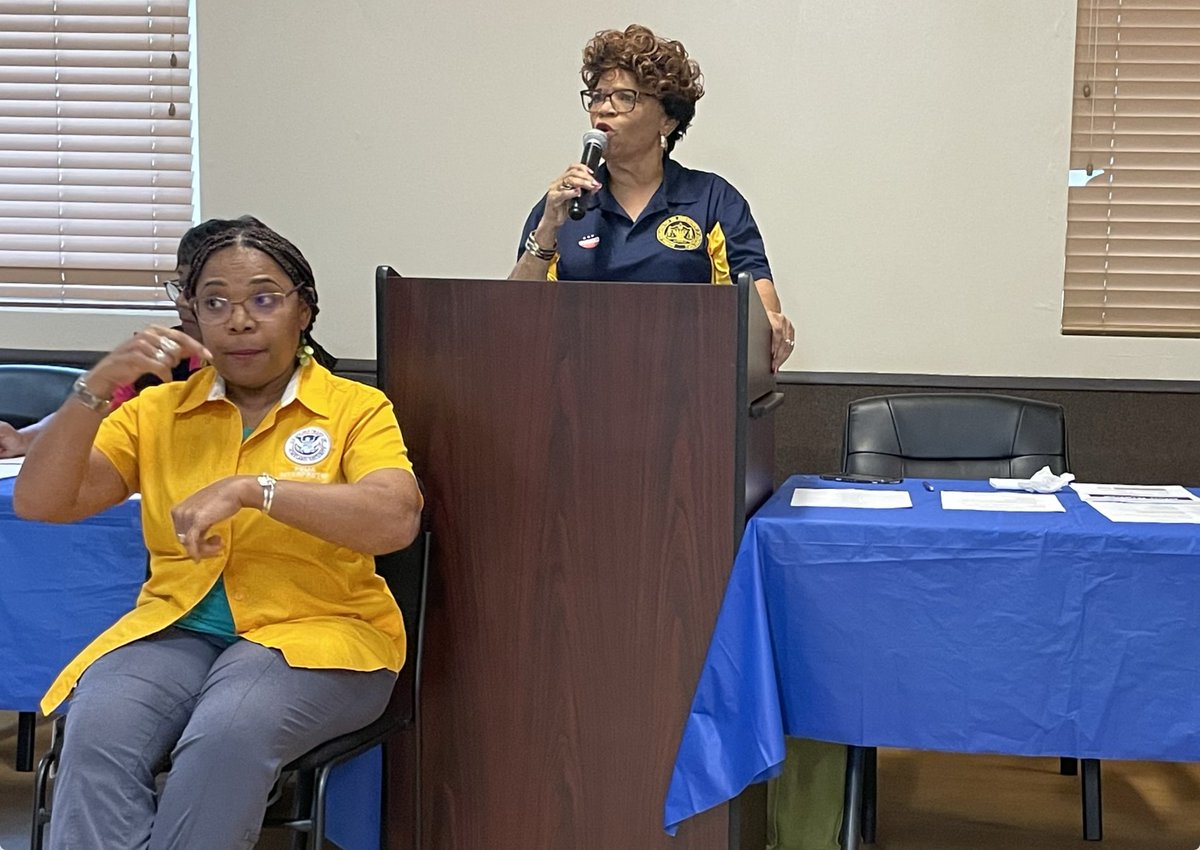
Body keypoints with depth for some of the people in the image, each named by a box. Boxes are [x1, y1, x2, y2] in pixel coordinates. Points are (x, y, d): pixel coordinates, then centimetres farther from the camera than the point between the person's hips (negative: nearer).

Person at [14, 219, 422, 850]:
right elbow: (39, 502, 4)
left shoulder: (356, 409, 3)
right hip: (175, 627, 3)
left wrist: (250, 488, -24)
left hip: (314, 631, -2)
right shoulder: (158, 409, 12)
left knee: (228, 732, -34)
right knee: (96, 731, -29)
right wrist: (99, 385, -10)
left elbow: (396, 519, -16)